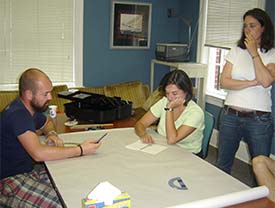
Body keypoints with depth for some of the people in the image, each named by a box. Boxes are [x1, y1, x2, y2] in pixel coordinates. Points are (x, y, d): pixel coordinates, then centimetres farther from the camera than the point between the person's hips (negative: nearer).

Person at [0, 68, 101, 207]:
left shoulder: (31, 108, 5)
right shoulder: (17, 115, -23)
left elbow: (47, 122, 27)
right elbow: (38, 153, -34)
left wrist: (52, 134, 2)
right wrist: (80, 150, -28)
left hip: (28, 169, 8)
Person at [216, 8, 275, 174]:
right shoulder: (236, 51, 6)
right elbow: (224, 82, -3)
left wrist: (254, 52, -12)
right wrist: (252, 82, -13)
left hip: (259, 119, -2)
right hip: (230, 116, 3)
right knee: (223, 165, 14)